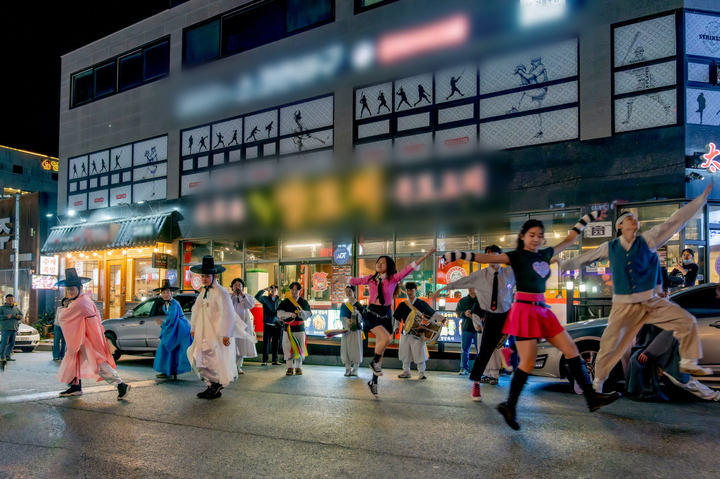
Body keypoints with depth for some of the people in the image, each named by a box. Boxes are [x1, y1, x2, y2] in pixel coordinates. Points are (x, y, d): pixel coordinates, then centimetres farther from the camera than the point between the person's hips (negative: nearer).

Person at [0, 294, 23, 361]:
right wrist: (6, 317, -18)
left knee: (11, 343, 5)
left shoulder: (16, 308, 17)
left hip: (14, 329, 5)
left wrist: (18, 316, -4)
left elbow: (21, 316, 17)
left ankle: (7, 356, 12)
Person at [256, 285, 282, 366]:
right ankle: (265, 360, 5)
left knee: (276, 343, 7)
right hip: (268, 324, -2)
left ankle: (275, 360, 16)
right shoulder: (265, 299, 2)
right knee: (266, 342, -1)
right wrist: (264, 290, -20)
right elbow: (257, 297, -15)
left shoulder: (279, 301, 8)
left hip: (277, 325, 2)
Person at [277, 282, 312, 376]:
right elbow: (279, 313, -7)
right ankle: (290, 367, 6)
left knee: (299, 348, 2)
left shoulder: (303, 302, 5)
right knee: (288, 348, -3)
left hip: (300, 328, 1)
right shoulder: (285, 302, 1)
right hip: (288, 328, -1)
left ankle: (298, 367, 13)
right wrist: (290, 314, -22)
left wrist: (302, 313, -21)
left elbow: (309, 313, 0)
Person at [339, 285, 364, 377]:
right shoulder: (343, 305, 12)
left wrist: (356, 312, -22)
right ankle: (348, 369, 6)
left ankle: (355, 369, 4)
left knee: (355, 349, -4)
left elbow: (362, 317, -3)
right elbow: (341, 317, 5)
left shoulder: (358, 304, 2)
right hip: (346, 329, 3)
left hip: (356, 329, -3)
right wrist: (347, 322, -15)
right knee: (346, 349, 0)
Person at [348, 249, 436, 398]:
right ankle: (374, 362, 0)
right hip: (371, 314, -1)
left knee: (380, 349, 7)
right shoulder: (370, 278, 2)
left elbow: (408, 269, -13)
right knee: (385, 338, -26)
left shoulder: (394, 278, -3)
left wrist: (425, 257, -22)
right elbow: (355, 281, 19)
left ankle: (373, 381, 19)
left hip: (385, 315, 1)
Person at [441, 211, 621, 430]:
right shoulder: (516, 256, -7)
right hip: (525, 311, -7)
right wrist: (457, 255, -32)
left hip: (542, 310, 8)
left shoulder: (545, 254, 11)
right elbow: (485, 258, -19)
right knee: (527, 363, -7)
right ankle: (509, 406, 7)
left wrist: (589, 217, 30)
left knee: (572, 350, 7)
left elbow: (569, 240, 25)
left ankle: (592, 398, 16)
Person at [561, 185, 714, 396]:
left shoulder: (648, 240, -1)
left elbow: (675, 221, -4)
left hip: (652, 301, 1)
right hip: (624, 305, -1)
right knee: (610, 344, 0)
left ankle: (688, 363, 12)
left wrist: (702, 198, -6)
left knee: (687, 321, -7)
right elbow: (586, 257, 14)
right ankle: (597, 382, 18)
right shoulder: (610, 247, 0)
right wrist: (564, 264, 23)